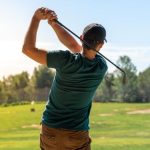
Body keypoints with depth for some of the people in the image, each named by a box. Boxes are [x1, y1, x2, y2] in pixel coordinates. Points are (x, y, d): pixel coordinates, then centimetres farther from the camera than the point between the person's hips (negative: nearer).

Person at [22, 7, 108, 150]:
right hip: (78, 135, 0)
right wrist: (53, 23, -5)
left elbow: (28, 49, -15)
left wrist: (36, 18, -9)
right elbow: (74, 45, 2)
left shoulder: (67, 61, -20)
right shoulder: (102, 67, -9)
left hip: (50, 130, 0)